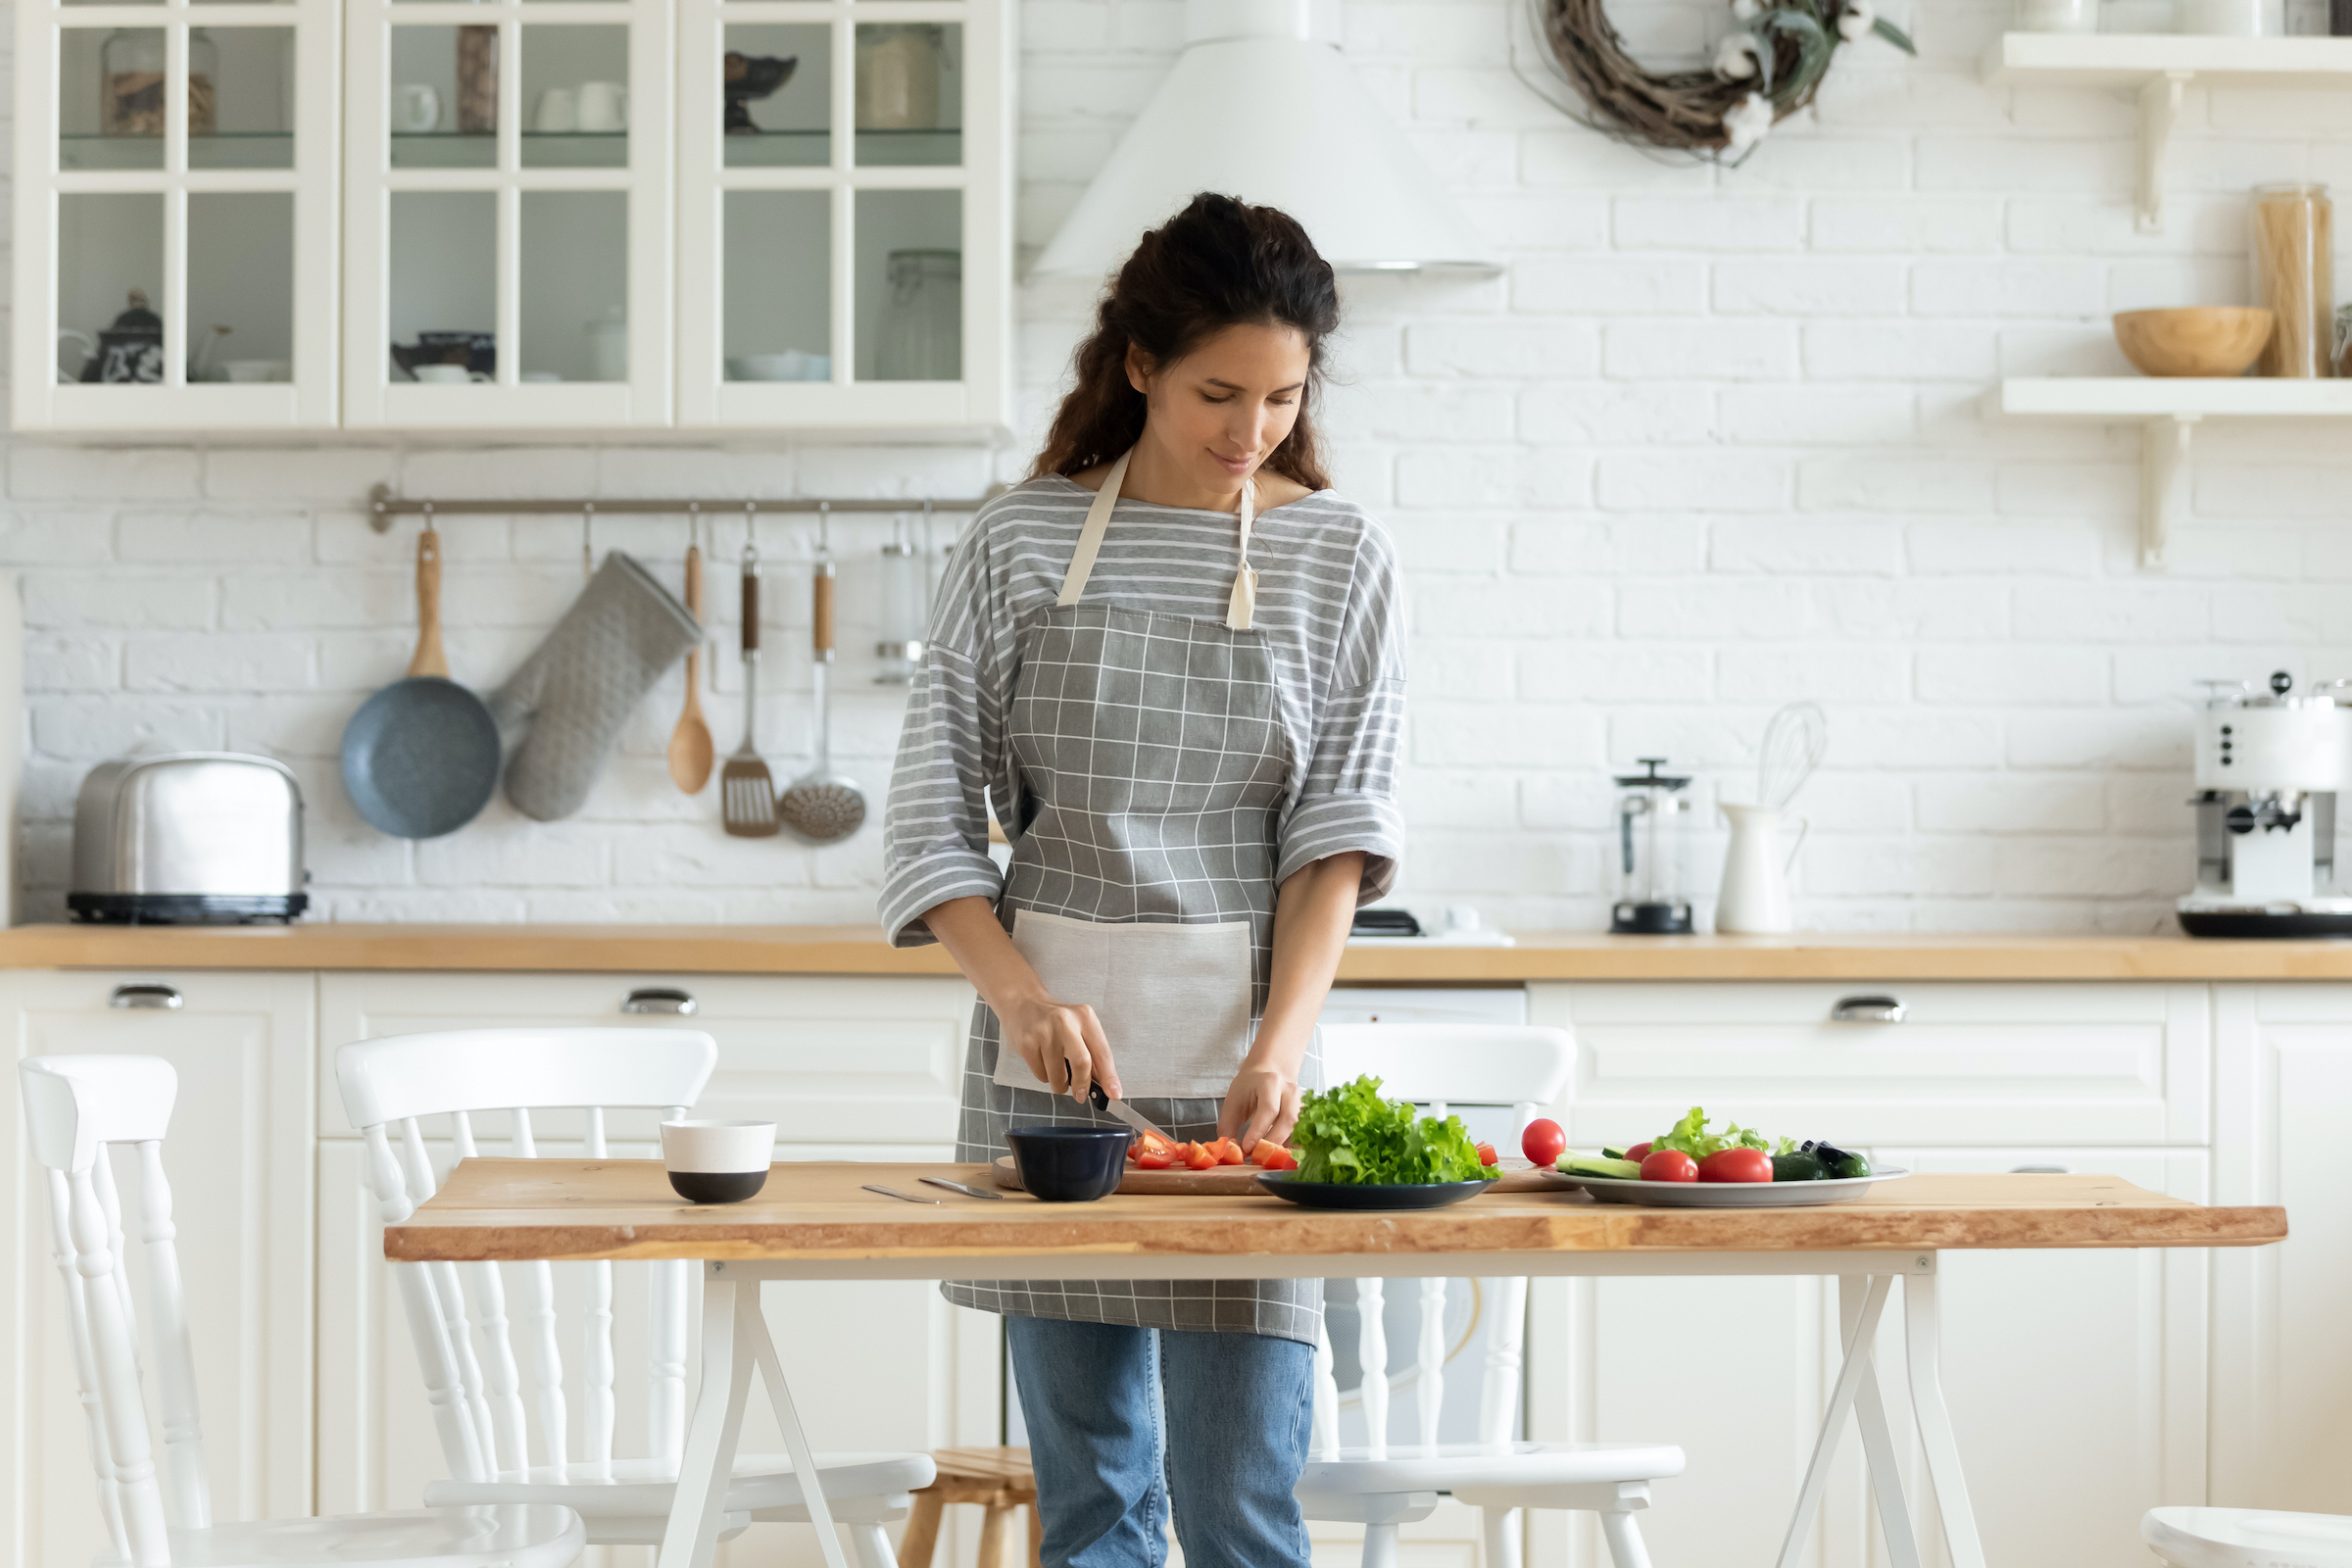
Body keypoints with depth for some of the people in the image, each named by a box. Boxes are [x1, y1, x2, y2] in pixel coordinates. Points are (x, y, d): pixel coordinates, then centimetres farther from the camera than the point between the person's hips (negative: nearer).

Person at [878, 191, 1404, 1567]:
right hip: (1051, 1034, 1)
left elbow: (1340, 829, -1)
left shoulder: (1340, 555, 3)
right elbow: (934, 813, 3)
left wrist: (1282, 1041, -16)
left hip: (1243, 1036, -1)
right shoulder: (1024, 540, 4)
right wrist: (1019, 991, -14)